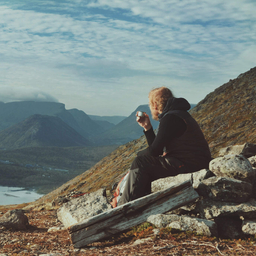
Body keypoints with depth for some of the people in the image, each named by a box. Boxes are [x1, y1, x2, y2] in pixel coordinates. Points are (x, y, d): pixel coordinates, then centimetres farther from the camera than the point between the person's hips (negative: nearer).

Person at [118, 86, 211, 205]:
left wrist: (139, 154, 4)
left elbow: (155, 151, -16)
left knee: (140, 163, -9)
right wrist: (147, 127, 13)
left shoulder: (170, 118, -15)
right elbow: (158, 148, 19)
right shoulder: (176, 114, 18)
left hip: (188, 165, -11)